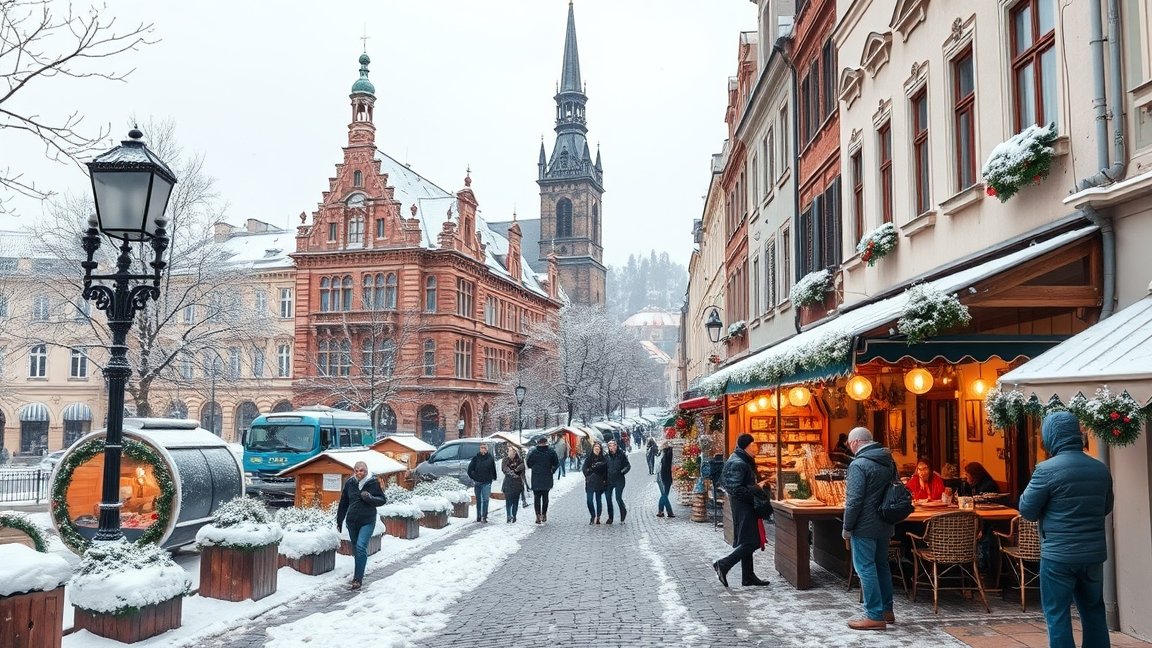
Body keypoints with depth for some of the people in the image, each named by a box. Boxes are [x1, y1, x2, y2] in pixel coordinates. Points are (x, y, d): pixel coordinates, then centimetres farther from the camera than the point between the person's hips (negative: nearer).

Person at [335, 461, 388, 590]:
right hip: (352, 521, 4)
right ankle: (358, 574, 30)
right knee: (356, 548, 13)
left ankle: (358, 579, -16)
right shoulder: (349, 483, 1)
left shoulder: (373, 483, -7)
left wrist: (370, 498, -19)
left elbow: (383, 500, 0)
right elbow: (343, 503, 10)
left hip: (367, 521, -4)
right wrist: (339, 521, 13)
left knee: (361, 547, -16)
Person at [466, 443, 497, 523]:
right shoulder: (475, 457, 1)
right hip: (477, 482, 1)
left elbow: (493, 470, 9)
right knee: (478, 500, 11)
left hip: (487, 482, -1)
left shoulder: (490, 458, 1)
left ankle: (484, 516, -8)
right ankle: (478, 516, 21)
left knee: (485, 500, -10)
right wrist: (473, 478, -3)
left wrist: (493, 478, 4)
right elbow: (470, 469, 3)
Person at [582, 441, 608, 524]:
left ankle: (598, 517, 13)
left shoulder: (604, 459, 2)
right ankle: (592, 516, 8)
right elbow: (585, 469, 4)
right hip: (590, 483, 1)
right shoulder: (588, 458, 6)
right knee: (589, 500, -6)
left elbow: (606, 470, 1)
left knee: (598, 500, 6)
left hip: (600, 483, -1)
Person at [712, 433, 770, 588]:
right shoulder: (739, 464, -20)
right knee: (751, 542, -7)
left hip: (744, 505, 11)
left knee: (746, 541, 13)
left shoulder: (741, 460, 12)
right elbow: (736, 489, -26)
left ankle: (748, 577, 19)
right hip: (743, 506, -11)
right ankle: (723, 565, -4)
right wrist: (757, 489, -19)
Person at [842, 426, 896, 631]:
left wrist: (847, 527, -12)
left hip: (865, 526, -9)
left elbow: (854, 500, -21)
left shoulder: (859, 464, -17)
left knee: (865, 568, -3)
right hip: (884, 525, 9)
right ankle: (886, 610, 25)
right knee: (882, 566, 17)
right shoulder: (889, 461, 10)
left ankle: (875, 616, -2)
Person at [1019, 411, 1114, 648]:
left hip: (1058, 555, -6)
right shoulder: (1101, 469, 4)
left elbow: (1027, 511, -8)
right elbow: (1106, 508, 18)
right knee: (1093, 610, 19)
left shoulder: (1047, 470, -15)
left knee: (1057, 614, 3)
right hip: (1094, 553, 6)